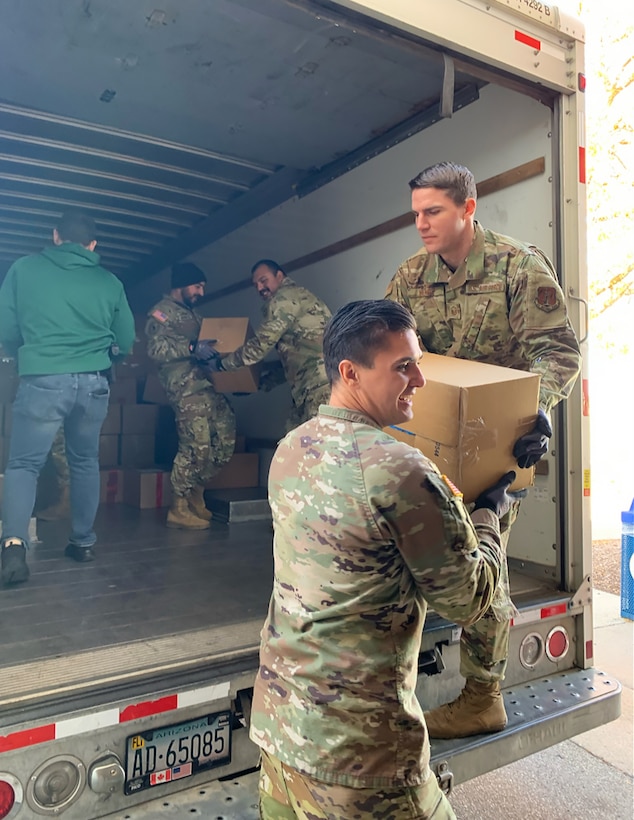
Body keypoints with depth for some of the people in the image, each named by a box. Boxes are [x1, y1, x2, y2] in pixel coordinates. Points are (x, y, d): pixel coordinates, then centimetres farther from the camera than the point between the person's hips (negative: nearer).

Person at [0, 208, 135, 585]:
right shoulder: (109, 282, 6)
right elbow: (126, 342, 11)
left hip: (43, 381, -2)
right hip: (94, 383, 2)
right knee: (85, 461, 17)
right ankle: (83, 541, 24)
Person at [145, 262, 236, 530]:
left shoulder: (191, 312, 26)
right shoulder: (162, 311, 0)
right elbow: (156, 348, -14)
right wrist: (191, 348, -22)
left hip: (207, 383, 9)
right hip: (186, 387, -9)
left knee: (226, 439, 4)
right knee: (197, 446, -11)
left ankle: (195, 492, 22)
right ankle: (179, 509, 4)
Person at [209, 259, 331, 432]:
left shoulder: (284, 298, -4)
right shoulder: (297, 298, 27)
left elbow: (261, 344, -9)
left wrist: (222, 363, 4)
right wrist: (263, 380, 28)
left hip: (321, 384, -10)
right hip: (313, 385, 10)